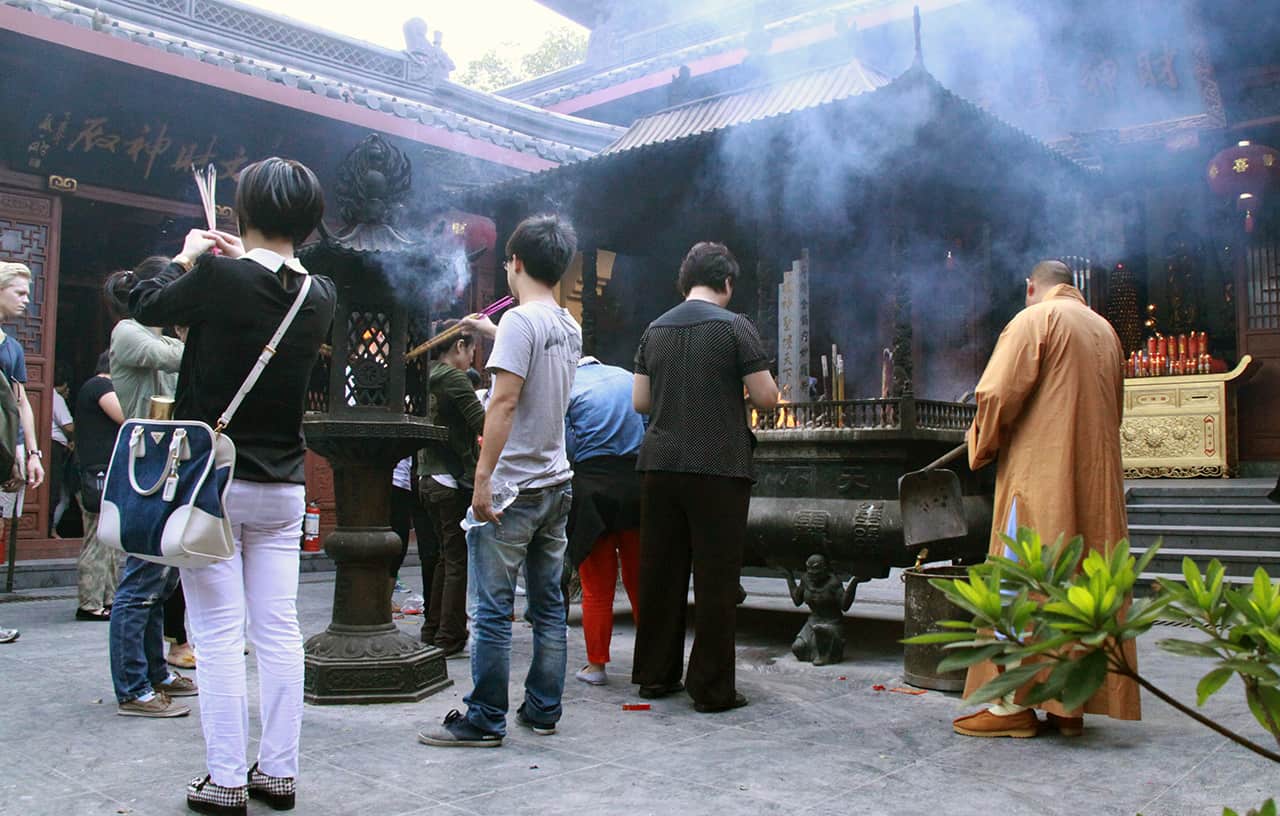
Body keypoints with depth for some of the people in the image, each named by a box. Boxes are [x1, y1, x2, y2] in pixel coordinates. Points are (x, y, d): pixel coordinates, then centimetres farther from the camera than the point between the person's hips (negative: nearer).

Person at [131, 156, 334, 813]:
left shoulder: (220, 277, -15)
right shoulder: (320, 297, -1)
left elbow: (147, 305, 3)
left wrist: (187, 255, 18)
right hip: (282, 488, 4)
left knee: (219, 635, 1)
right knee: (278, 631, 8)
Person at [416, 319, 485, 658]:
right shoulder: (453, 379, -13)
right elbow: (484, 424, -20)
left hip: (430, 479, 9)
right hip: (455, 481, -9)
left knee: (446, 557, 18)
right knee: (459, 561, -1)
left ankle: (432, 632, 24)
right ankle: (450, 639, 3)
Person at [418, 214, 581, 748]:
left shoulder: (520, 321, -13)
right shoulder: (570, 328, 12)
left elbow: (504, 402, -20)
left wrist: (483, 475, -20)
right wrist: (491, 332, 45)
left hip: (512, 488, -8)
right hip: (556, 484, 8)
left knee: (493, 609, -2)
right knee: (548, 604, 12)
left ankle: (484, 720, 5)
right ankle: (543, 711, 20)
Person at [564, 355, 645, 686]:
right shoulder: (628, 378, 11)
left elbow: (567, 446, -7)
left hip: (593, 488, -3)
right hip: (638, 482, 4)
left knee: (597, 587, 5)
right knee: (640, 582, 12)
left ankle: (596, 665, 11)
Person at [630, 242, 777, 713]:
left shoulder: (655, 330, 10)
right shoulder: (733, 326, -5)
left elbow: (640, 401, 12)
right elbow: (766, 398, -7)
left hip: (660, 465, 5)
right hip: (718, 468, -5)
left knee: (660, 574, 12)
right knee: (715, 580, 1)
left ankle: (655, 676, 20)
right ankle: (711, 688, 6)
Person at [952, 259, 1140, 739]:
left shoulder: (1035, 319, -3)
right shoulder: (1105, 330, 18)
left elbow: (999, 393, -13)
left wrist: (981, 444, 2)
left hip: (1040, 471, -7)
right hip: (1097, 477, 7)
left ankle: (1015, 703, -3)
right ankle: (1071, 707, 10)